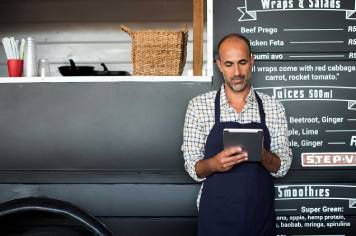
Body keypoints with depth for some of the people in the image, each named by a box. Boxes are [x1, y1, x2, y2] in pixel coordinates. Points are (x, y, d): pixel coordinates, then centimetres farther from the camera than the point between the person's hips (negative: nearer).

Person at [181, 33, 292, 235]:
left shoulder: (273, 108, -1)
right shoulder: (199, 106, -5)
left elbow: (282, 167, 0)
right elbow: (193, 168, -3)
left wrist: (263, 155, -20)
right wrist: (214, 164, -24)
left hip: (261, 218, 2)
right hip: (215, 218, -1)